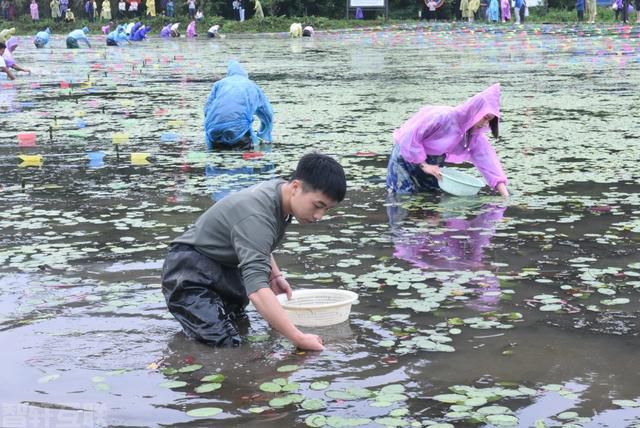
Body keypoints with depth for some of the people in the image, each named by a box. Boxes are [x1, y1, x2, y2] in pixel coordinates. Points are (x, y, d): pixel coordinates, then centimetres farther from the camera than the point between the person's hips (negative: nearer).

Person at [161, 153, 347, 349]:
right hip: (189, 273, -9)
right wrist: (298, 339, -49)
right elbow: (256, 288, -45)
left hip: (222, 266, 9)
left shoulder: (280, 188, -5)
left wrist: (275, 275, 4)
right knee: (226, 344, -23)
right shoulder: (256, 217, -34)